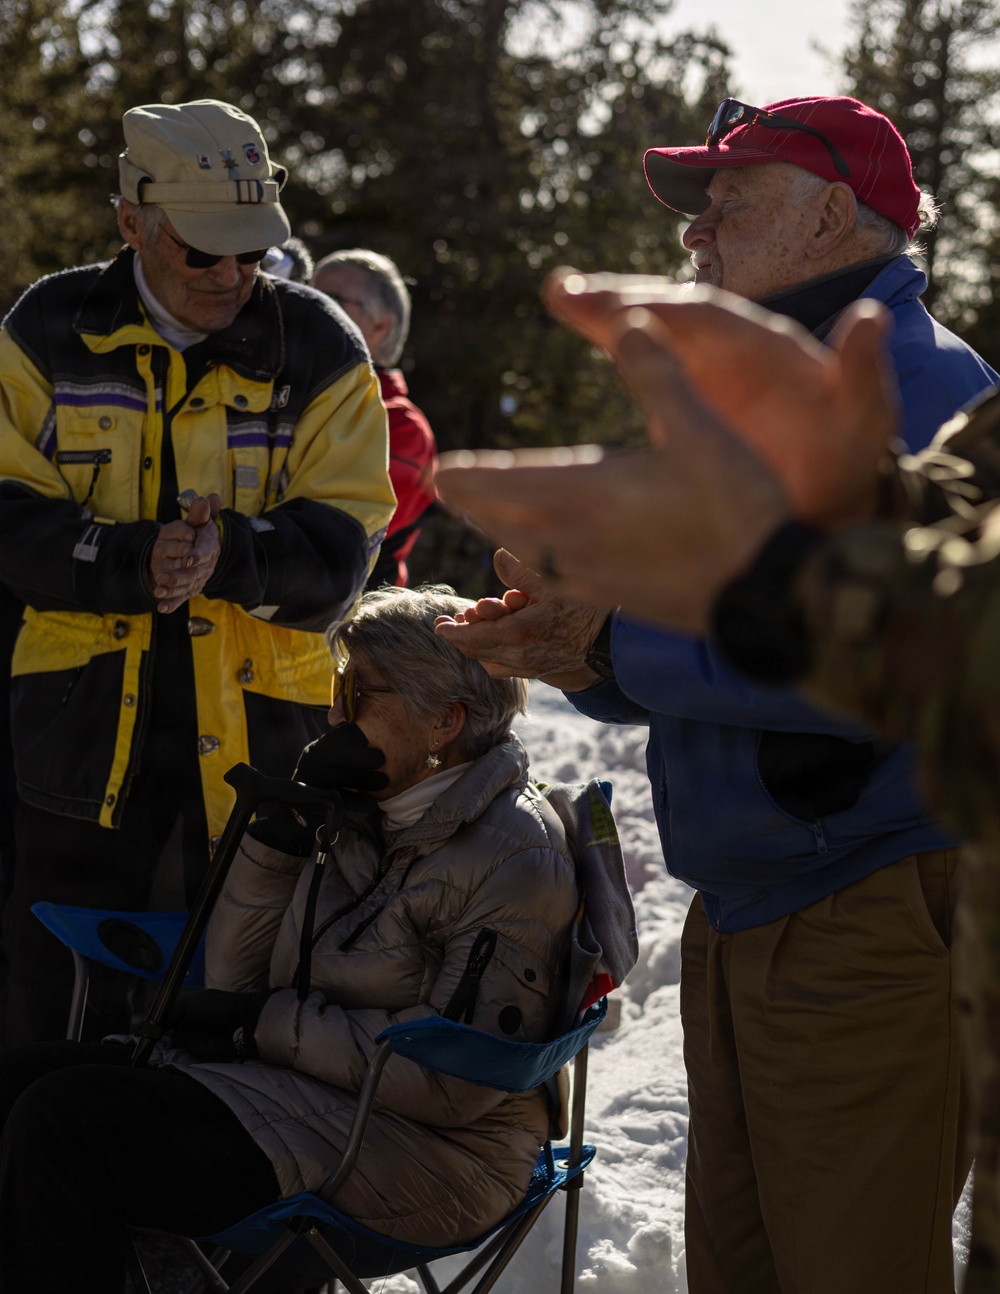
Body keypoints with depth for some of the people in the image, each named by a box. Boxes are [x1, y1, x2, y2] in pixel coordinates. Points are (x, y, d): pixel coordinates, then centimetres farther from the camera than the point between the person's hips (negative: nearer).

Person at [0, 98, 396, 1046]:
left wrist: (228, 555, -26)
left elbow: (337, 550, -6)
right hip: (84, 711, 1)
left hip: (259, 718, 0)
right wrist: (132, 563, -22)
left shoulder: (317, 350, -1)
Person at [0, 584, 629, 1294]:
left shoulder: (516, 856, -15)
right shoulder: (366, 814, 9)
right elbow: (235, 976, 10)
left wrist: (272, 1024, -14)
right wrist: (287, 823, -3)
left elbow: (455, 1080, -21)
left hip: (424, 1156, -9)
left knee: (62, 1123, -19)